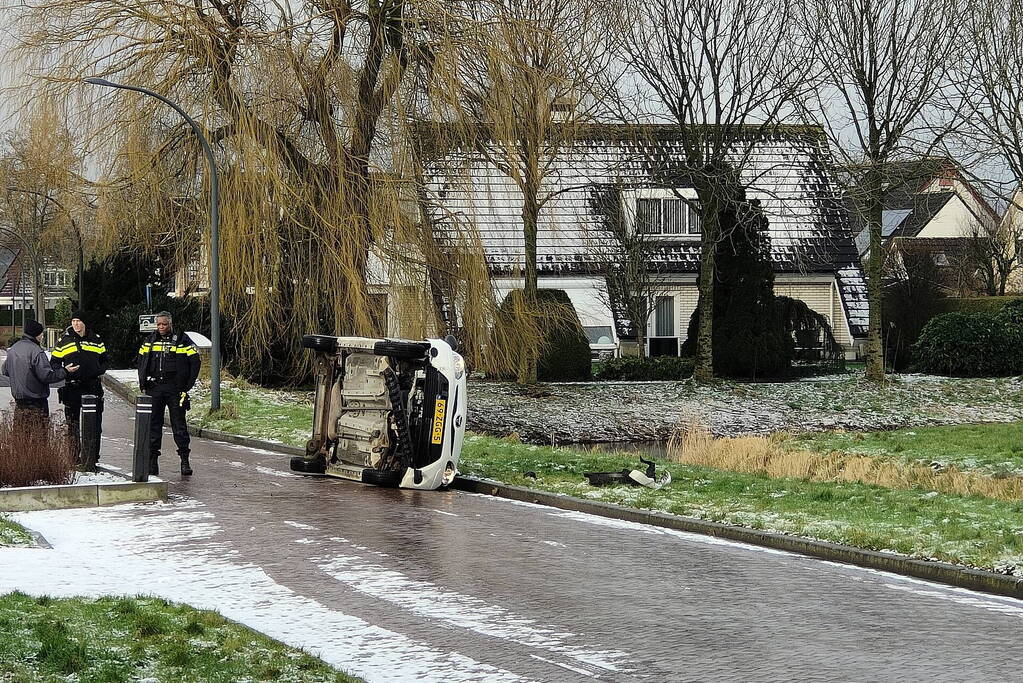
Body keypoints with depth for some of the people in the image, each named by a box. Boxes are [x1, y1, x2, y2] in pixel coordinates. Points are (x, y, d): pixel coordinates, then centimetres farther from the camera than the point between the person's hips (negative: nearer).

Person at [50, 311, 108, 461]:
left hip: (93, 387, 1)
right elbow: (54, 362, 8)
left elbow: (104, 359, 18)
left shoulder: (95, 339, 9)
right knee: (72, 424, 3)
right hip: (72, 386, -1)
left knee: (95, 425, 1)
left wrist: (99, 370, -3)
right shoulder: (64, 341, 4)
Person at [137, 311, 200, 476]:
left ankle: (185, 460, 2)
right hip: (154, 387, 3)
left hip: (175, 388, -3)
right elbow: (141, 362, 19)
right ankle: (152, 460, 7)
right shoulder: (149, 341, 11)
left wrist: (187, 387, -5)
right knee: (153, 425, 3)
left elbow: (195, 362, -1)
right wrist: (143, 385, 8)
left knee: (179, 424, -1)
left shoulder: (183, 340, 0)